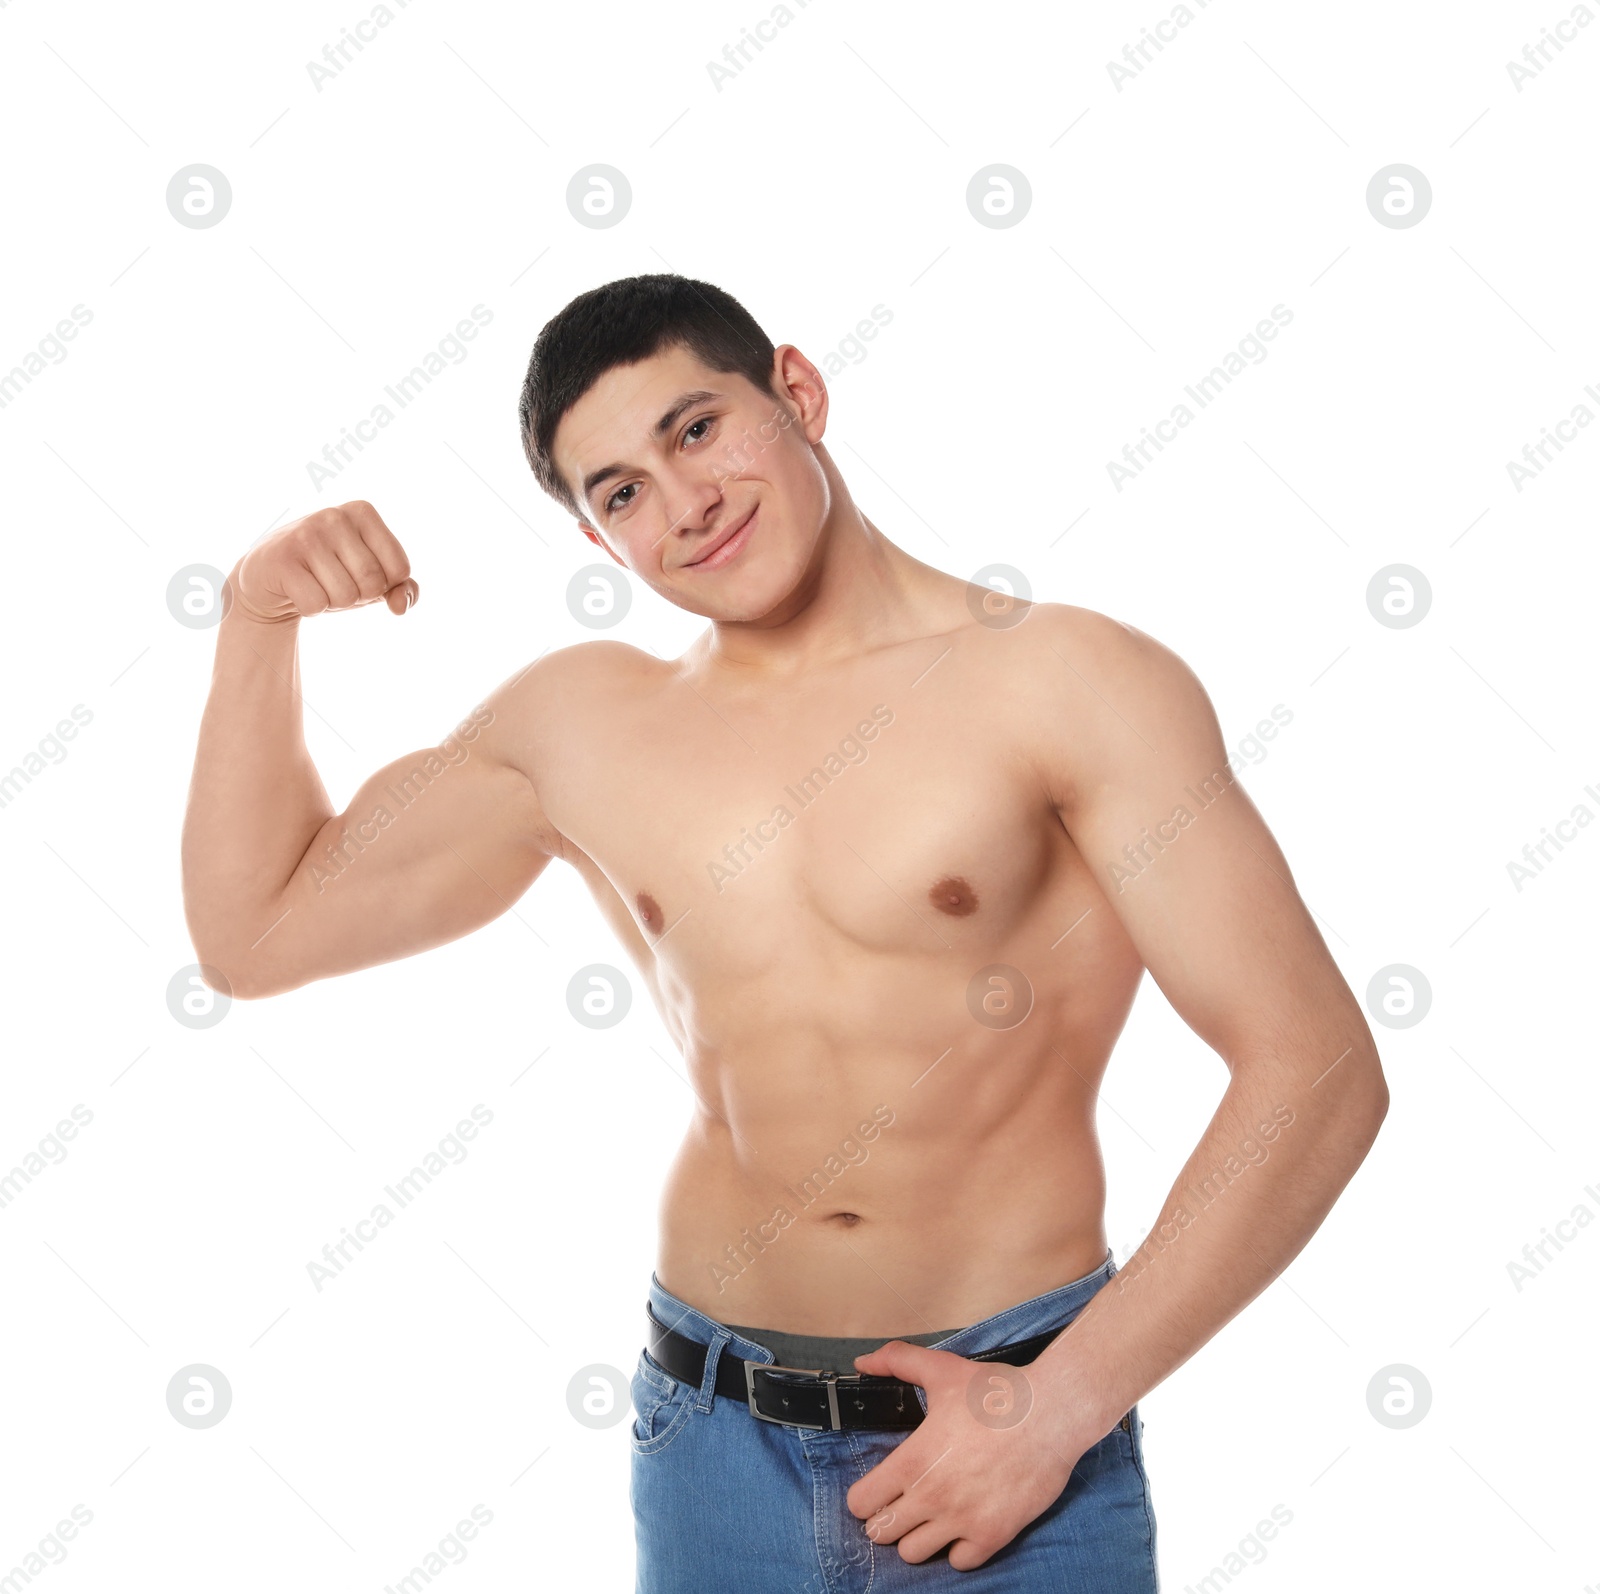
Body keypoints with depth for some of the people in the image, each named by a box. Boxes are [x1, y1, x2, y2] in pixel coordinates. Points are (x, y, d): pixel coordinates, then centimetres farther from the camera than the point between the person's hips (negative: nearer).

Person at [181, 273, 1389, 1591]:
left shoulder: (1064, 682, -10)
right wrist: (260, 619, 1)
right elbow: (257, 929, 11)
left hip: (1010, 1423, -3)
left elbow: (1318, 1071, -13)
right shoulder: (574, 729, 3)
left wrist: (1063, 1405, -15)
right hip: (714, 1438, 3)